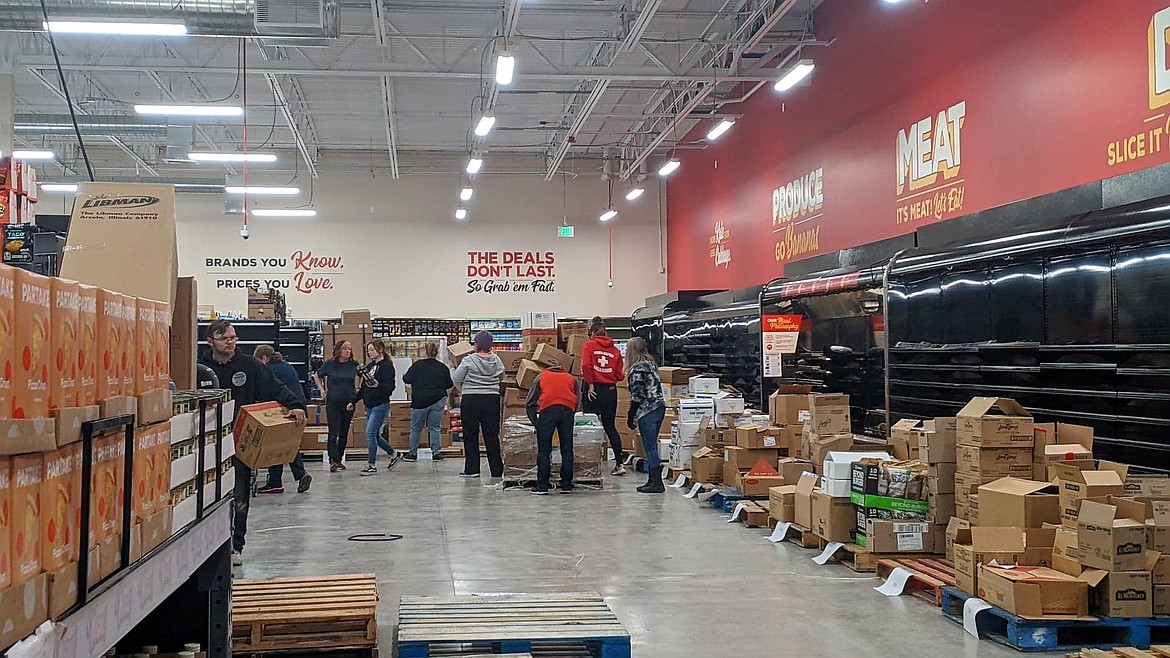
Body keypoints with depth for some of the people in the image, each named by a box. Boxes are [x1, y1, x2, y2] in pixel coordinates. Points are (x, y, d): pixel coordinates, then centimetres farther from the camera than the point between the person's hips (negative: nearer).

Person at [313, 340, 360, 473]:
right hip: (333, 403, -2)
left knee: (344, 433, 7)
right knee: (333, 433, -10)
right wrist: (322, 390, 8)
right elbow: (316, 376, 15)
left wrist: (357, 390, 4)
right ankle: (333, 461, -12)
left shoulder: (354, 365, 1)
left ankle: (339, 460, 17)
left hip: (349, 403, 2)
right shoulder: (329, 365, -1)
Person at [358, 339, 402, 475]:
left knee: (370, 433, -12)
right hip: (370, 405, 9)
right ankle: (394, 454, 31)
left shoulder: (387, 366, -10)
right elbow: (364, 386, 19)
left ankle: (372, 465, -4)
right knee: (375, 435, 12)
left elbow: (390, 386, -17)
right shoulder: (369, 366, 15)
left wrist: (378, 385, -33)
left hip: (381, 405, -9)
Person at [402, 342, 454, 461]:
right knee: (435, 428, 7)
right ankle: (436, 453, 5)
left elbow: (407, 380, -4)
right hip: (438, 401, 1)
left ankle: (413, 453, 12)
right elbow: (449, 385, 6)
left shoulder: (417, 365, -6)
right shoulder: (443, 367, 0)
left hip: (420, 402, -1)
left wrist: (404, 376, 18)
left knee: (416, 428, 9)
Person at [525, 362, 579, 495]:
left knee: (544, 451, 2)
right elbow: (576, 402, 26)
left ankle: (542, 486, -1)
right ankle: (566, 485, 10)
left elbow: (529, 403, 22)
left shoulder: (541, 377, 28)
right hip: (567, 411, 2)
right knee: (567, 450, 9)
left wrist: (535, 421, 28)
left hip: (548, 410, -2)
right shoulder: (572, 378, 31)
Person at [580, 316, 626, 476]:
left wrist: (590, 384, -9)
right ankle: (620, 464, 7)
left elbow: (586, 365, -17)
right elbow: (619, 375, 5)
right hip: (611, 390, 4)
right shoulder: (614, 349, 7)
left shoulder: (589, 345, -2)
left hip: (594, 389, -4)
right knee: (610, 427, 11)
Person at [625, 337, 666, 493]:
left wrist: (630, 416, -9)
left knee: (650, 447, -6)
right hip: (659, 407, 9)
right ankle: (653, 480, 18)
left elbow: (637, 395, -16)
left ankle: (657, 483, -5)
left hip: (647, 410, -9)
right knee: (652, 446, 14)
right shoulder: (651, 363, 14)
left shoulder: (637, 369, -12)